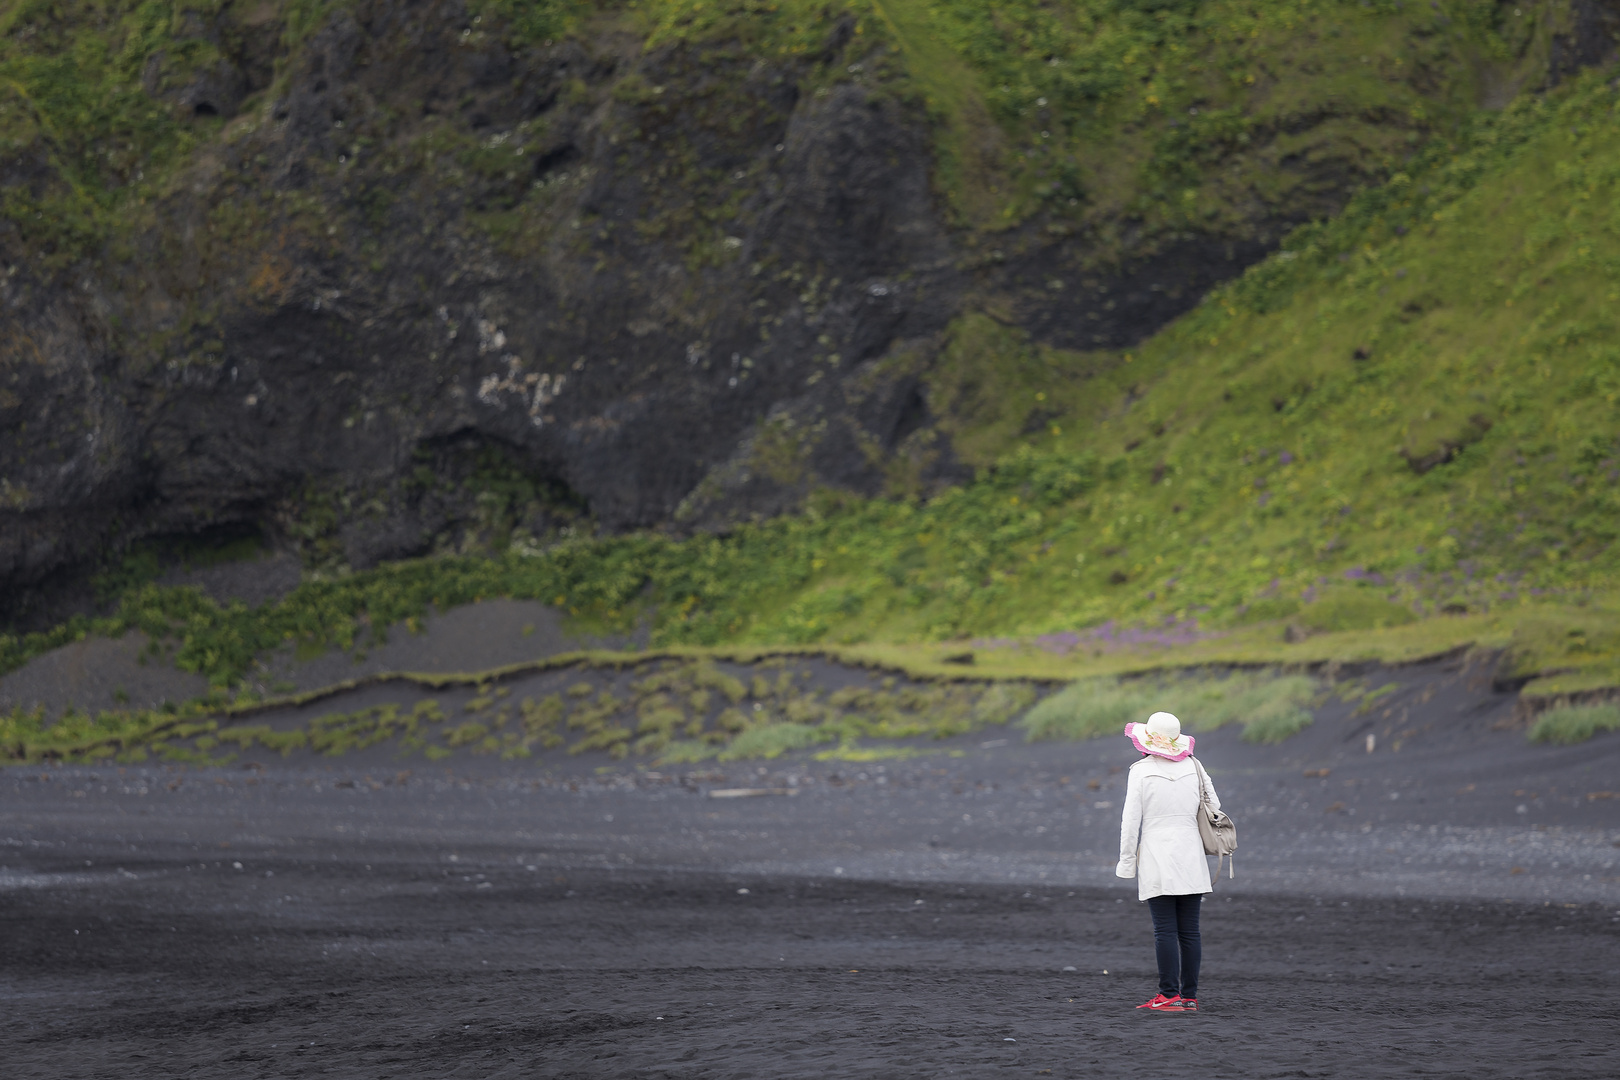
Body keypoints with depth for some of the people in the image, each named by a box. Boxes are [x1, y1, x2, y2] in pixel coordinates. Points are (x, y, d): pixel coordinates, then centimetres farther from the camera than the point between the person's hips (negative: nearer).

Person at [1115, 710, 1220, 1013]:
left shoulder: (1141, 771, -6)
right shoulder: (1193, 767, 7)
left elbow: (1131, 819, -5)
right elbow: (1213, 808, 12)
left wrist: (1126, 861, 1)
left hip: (1156, 862, -4)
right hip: (1191, 858, 4)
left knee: (1165, 930, -5)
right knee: (1189, 930, 4)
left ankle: (1170, 994, -9)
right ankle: (1189, 996, 5)